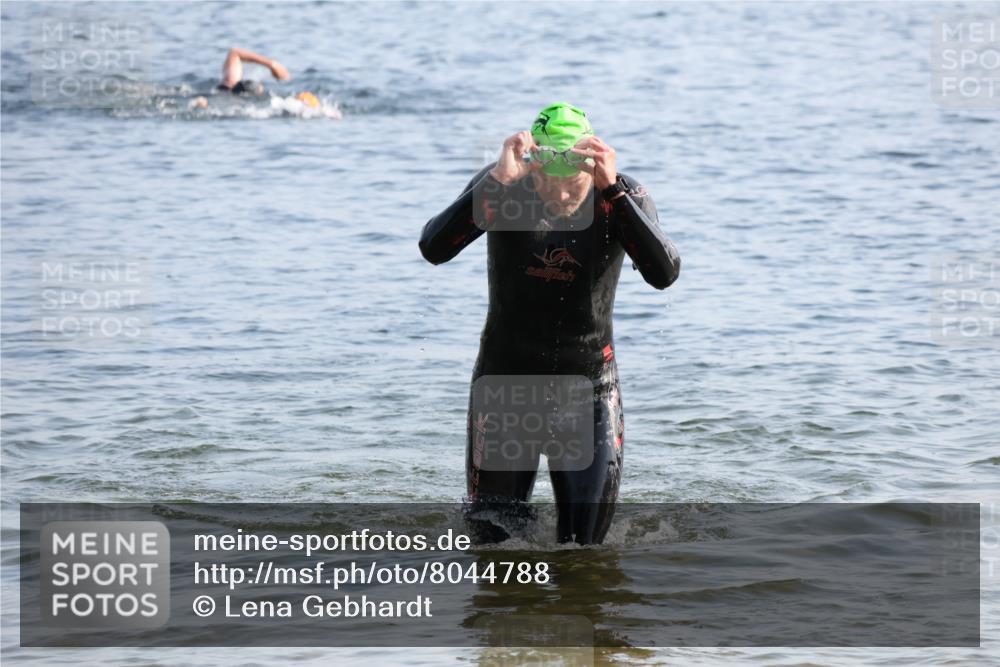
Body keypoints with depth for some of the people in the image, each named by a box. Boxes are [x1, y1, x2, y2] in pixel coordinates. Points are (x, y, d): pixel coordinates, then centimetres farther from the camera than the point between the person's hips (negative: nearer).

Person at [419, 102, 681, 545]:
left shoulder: (623, 198, -13)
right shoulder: (504, 189, -15)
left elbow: (664, 274, -30)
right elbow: (433, 250, -29)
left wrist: (614, 191, -38)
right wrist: (498, 181, -38)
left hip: (589, 385, 0)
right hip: (506, 377, 0)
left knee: (585, 548, 5)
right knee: (495, 542, 6)